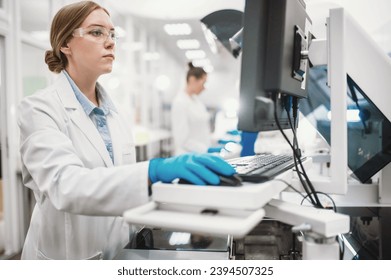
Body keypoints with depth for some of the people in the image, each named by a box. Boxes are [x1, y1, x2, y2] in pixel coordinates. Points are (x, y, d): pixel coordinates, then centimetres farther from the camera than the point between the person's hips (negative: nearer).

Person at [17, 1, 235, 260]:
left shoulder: (114, 112, 8)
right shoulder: (40, 108, -11)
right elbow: (65, 185, -28)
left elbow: (123, 181, 7)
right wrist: (155, 170, -41)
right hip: (70, 253, -4)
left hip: (120, 251, 5)